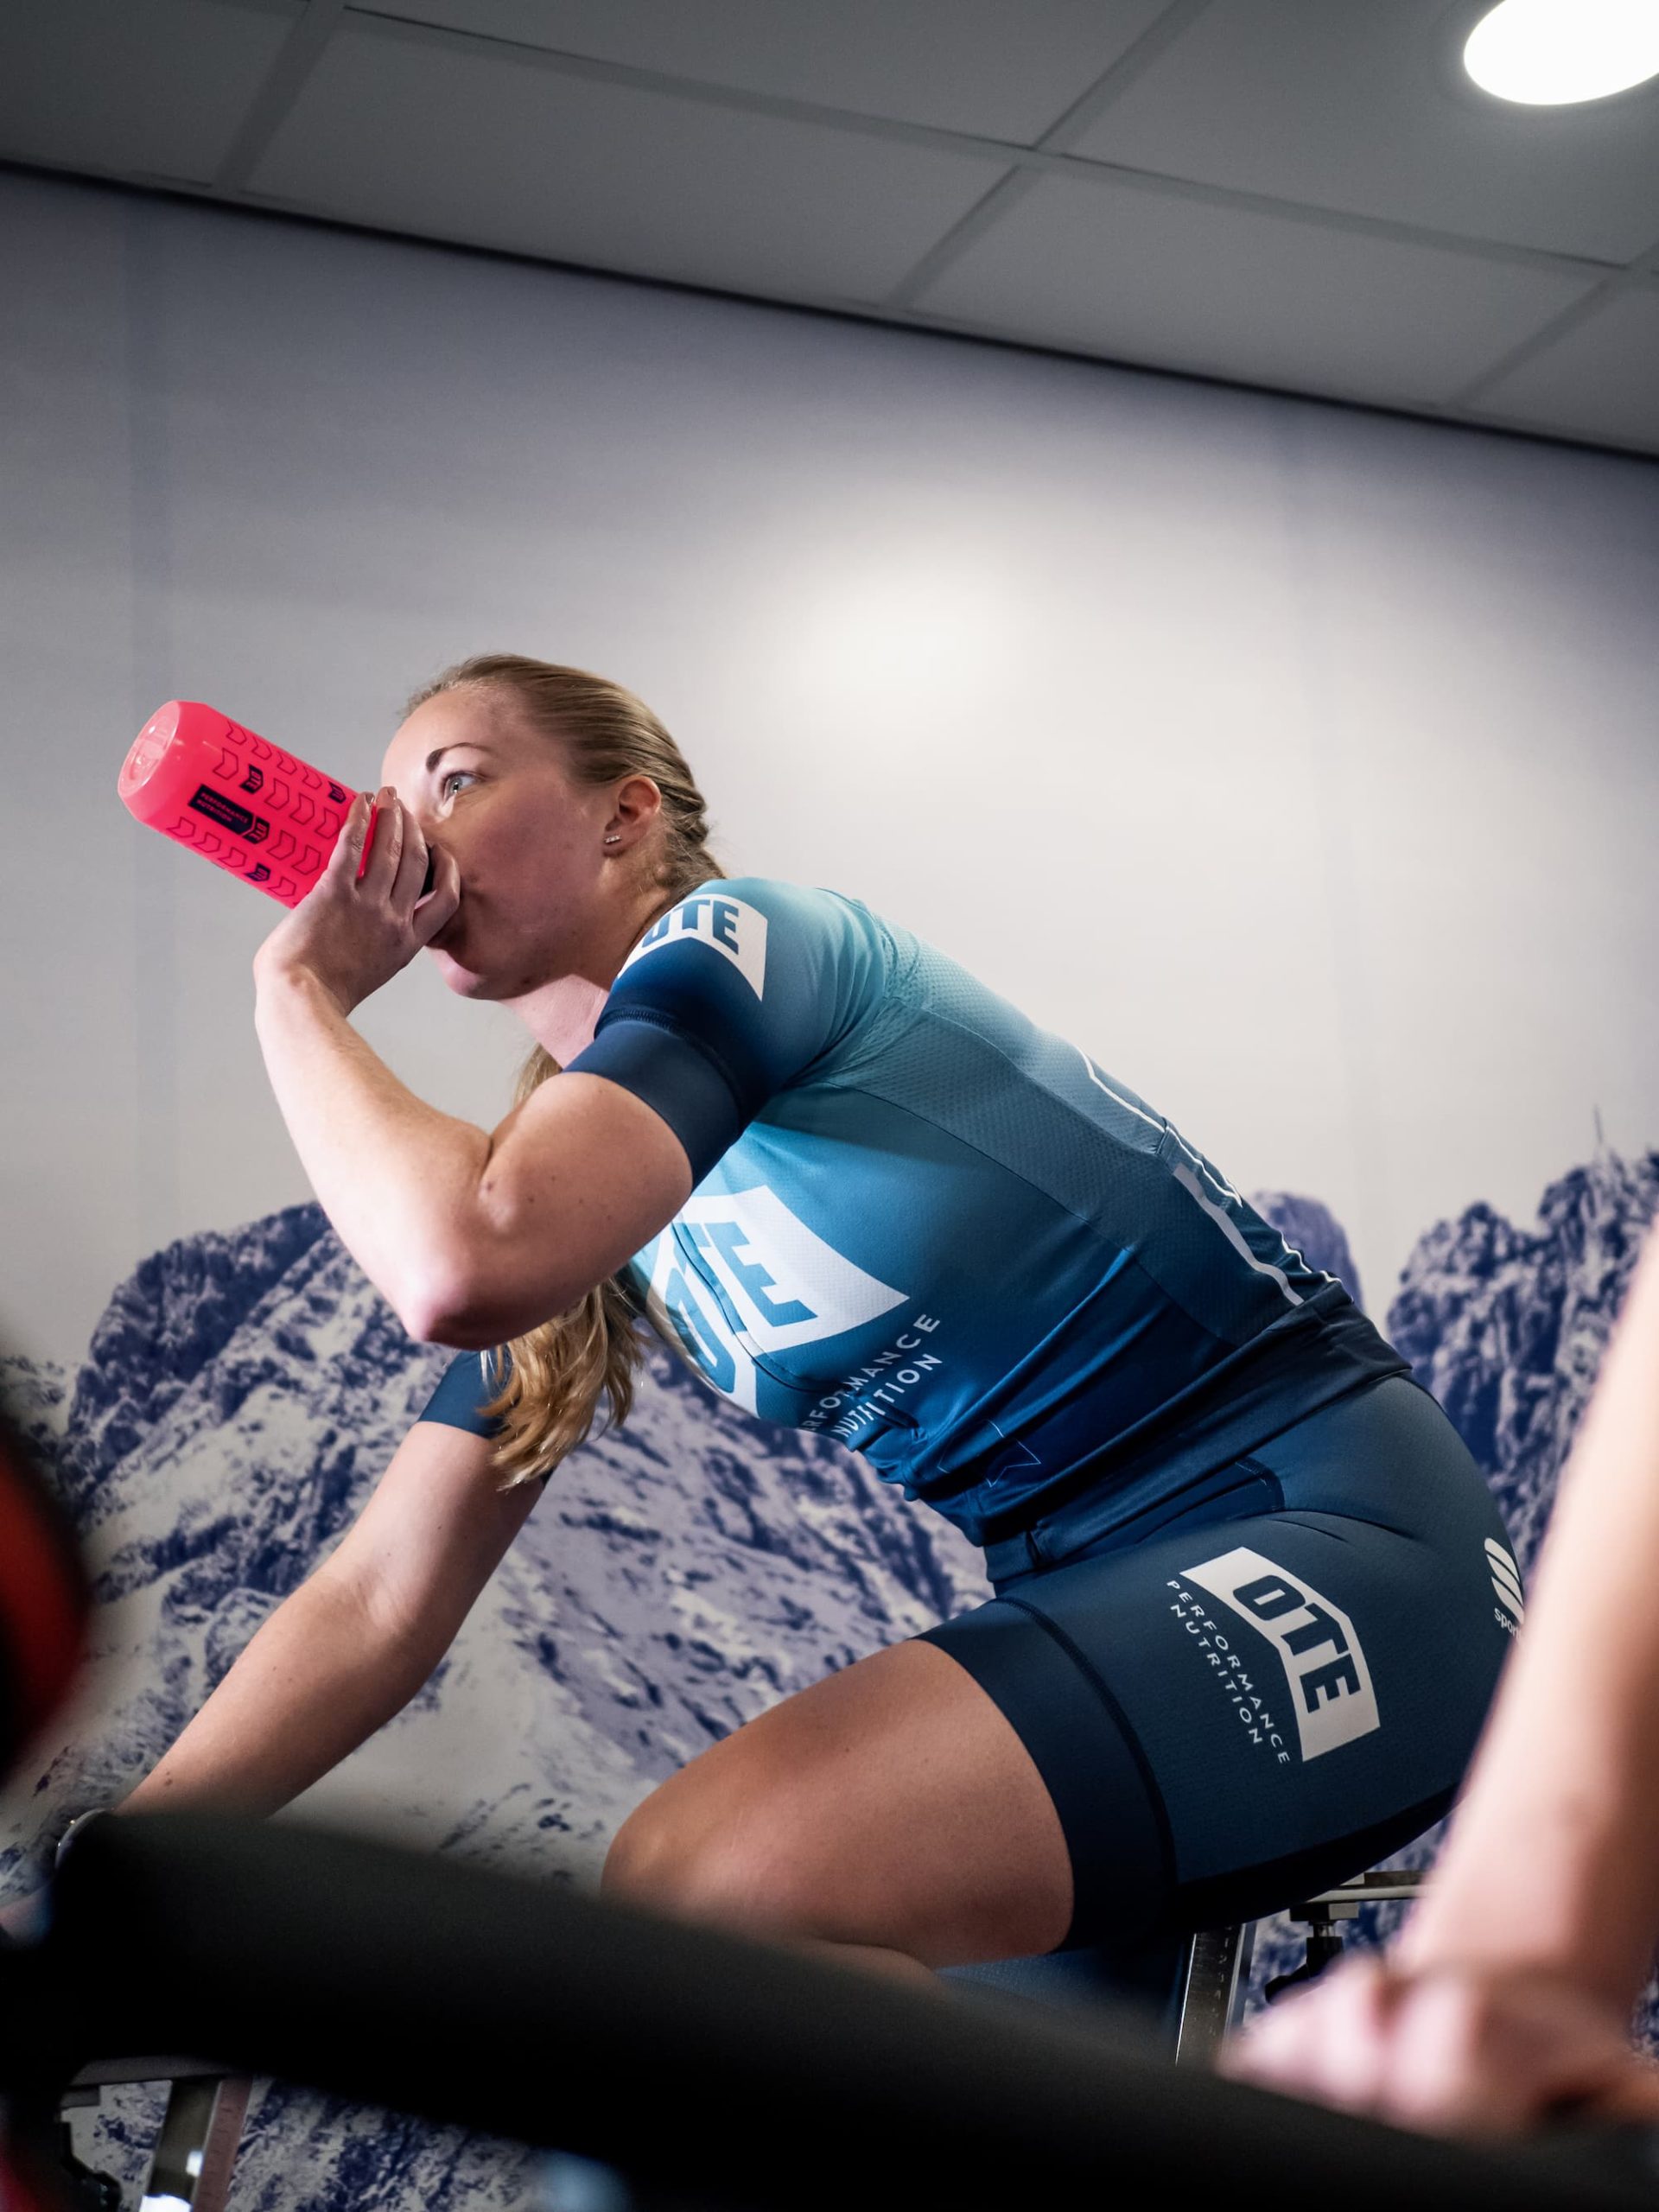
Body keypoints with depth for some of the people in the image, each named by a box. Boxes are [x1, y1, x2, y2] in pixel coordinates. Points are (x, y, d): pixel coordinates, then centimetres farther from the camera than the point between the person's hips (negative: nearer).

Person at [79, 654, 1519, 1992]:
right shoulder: (589, 1176, 13)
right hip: (1113, 1597, 8)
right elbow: (381, 1604, 11)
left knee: (700, 1884, -26)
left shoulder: (730, 942, -10)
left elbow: (463, 1269, -30)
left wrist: (298, 989, -13)